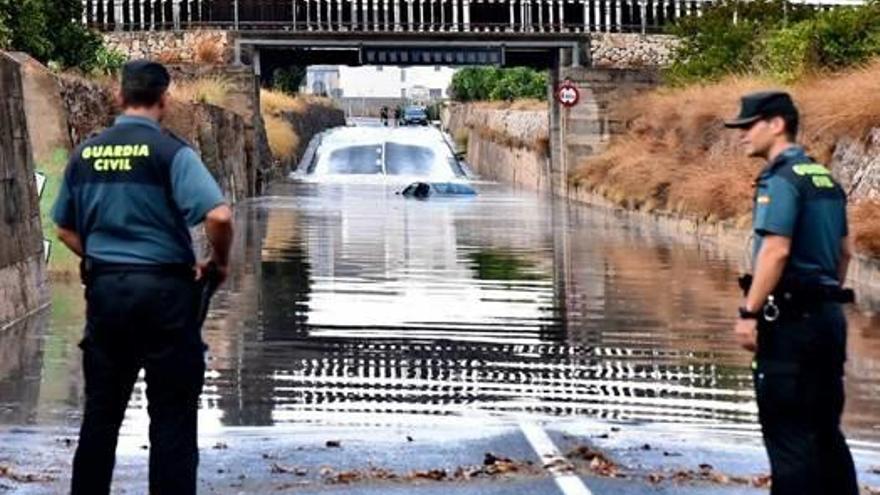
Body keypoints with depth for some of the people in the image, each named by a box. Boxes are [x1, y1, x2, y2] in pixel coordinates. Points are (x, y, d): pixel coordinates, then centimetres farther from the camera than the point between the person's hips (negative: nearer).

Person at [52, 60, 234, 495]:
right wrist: (218, 263, -4)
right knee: (172, 415, 2)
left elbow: (66, 230, 15)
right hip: (164, 290, -5)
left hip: (104, 289, 5)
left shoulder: (85, 154, 7)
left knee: (101, 410, 13)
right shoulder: (170, 152, -9)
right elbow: (219, 217, -20)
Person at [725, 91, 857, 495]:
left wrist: (749, 313, -20)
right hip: (830, 317, 9)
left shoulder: (781, 180, -13)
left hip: (790, 320, -9)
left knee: (788, 432, -5)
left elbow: (776, 251, -22)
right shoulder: (825, 178, 15)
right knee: (826, 432, 14)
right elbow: (844, 252, 20)